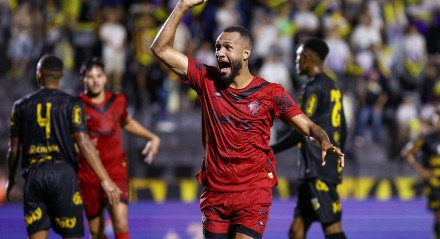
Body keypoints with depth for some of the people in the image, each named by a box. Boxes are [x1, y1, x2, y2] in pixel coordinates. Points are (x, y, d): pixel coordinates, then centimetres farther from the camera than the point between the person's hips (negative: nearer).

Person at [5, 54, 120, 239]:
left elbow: (14, 148, 12)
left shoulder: (21, 106, 9)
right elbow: (83, 143, -10)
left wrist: (11, 180, 27)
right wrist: (105, 180, -11)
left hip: (33, 174, 2)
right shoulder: (71, 104, 0)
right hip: (62, 172, -2)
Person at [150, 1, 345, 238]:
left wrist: (324, 142, -28)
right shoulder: (207, 81, 3)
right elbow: (161, 48, 2)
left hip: (253, 192, -3)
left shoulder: (270, 93, -3)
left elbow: (308, 126, -5)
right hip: (214, 191, 3)